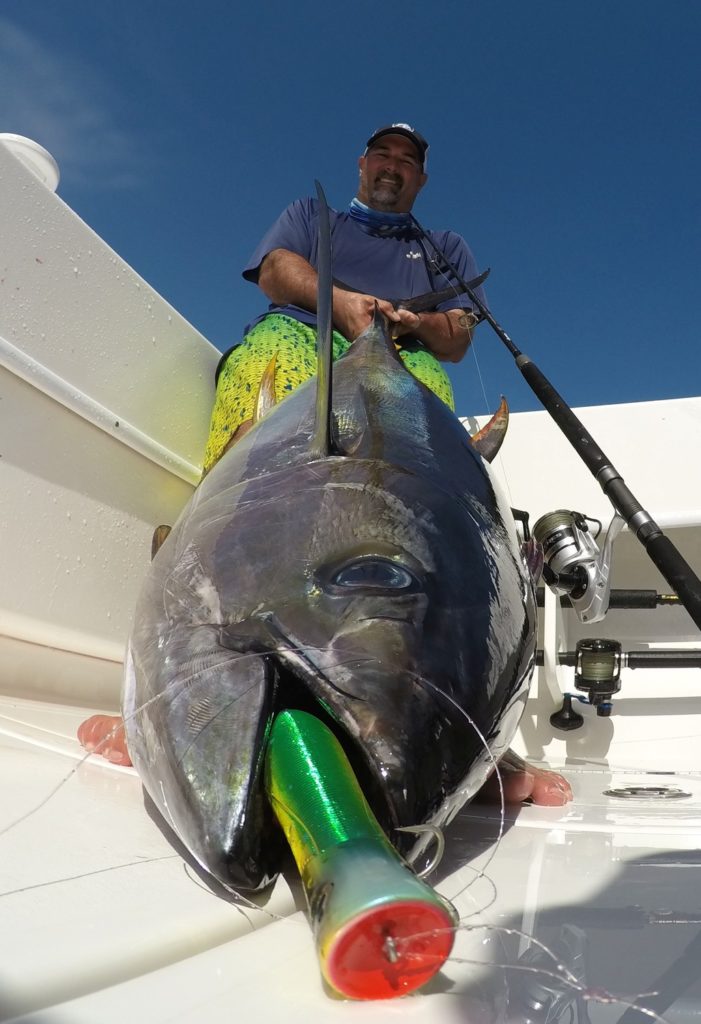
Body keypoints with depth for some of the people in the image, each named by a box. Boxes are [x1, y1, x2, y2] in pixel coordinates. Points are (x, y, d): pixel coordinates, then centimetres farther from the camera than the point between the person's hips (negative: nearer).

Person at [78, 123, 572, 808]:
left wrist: (409, 322, -4)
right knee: (273, 343, -36)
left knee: (428, 381, -35)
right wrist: (341, 301, -4)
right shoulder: (311, 213, 37)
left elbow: (457, 338, 19)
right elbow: (275, 271, 15)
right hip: (300, 339, 0)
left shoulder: (447, 249, 36)